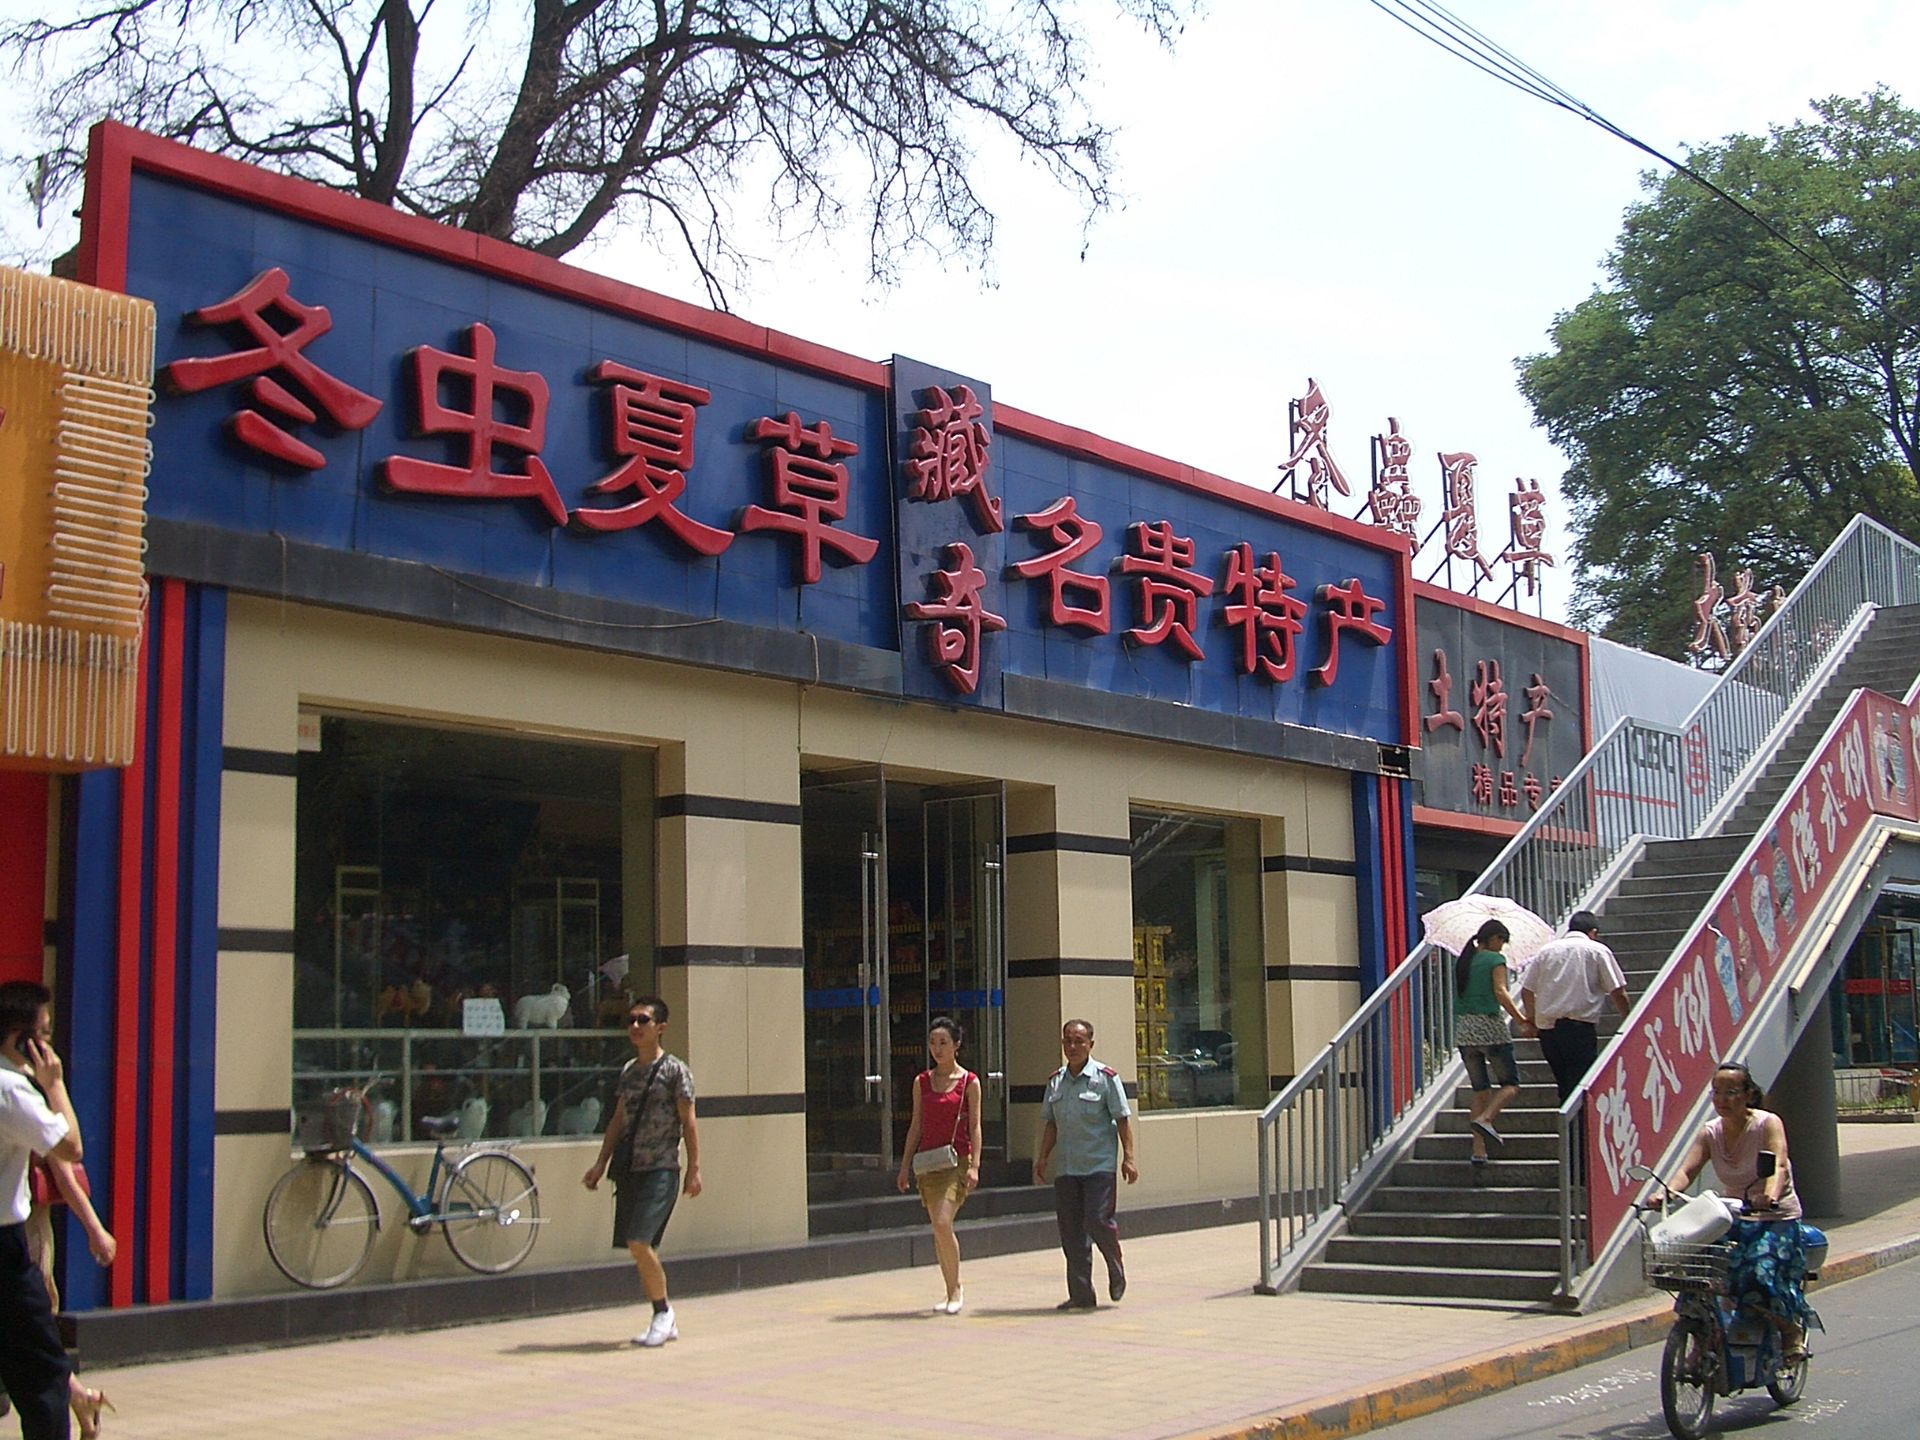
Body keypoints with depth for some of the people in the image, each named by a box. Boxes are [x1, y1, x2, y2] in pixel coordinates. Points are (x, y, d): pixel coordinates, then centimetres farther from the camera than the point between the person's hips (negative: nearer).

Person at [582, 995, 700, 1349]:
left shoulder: (675, 1070, -5)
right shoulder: (628, 1071, 14)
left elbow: (688, 1121, -6)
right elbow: (618, 1120, 18)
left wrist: (694, 1168, -9)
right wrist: (601, 1163, 12)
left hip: (660, 1170, -7)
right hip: (628, 1170, 7)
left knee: (639, 1243, -17)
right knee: (638, 1249, 6)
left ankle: (663, 1311, 0)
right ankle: (665, 1321, 18)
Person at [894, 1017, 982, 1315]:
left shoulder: (969, 1082, -2)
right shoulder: (922, 1082, 9)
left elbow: (975, 1127, -3)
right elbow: (916, 1126, 12)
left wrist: (974, 1166, -12)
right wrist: (905, 1166, 8)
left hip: (956, 1160, -4)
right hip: (928, 1160, 4)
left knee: (943, 1224, -16)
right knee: (937, 1228, 6)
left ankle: (956, 1288, 0)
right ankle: (951, 1292, 16)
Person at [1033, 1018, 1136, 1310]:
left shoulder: (1105, 1077, -3)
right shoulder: (1055, 1081, 11)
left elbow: (1123, 1119, -3)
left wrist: (1128, 1158, -9)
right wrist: (1042, 1157, 9)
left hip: (1099, 1165, -5)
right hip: (1066, 1168, 5)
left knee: (1097, 1220, -14)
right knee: (1071, 1230, 3)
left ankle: (1115, 1266, 16)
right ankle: (1081, 1294, 10)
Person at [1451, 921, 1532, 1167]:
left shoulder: (1462, 961, 13)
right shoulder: (1495, 959, -5)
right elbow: (1500, 992, -16)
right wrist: (1522, 1019, -17)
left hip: (1463, 1029, 6)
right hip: (1489, 1027, -6)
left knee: (1480, 1089, 12)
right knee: (1510, 1084, 5)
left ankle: (1478, 1149, 6)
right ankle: (1484, 1118, -20)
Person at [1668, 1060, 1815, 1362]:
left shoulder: (1768, 1124, -10)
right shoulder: (1710, 1133, 2)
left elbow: (1780, 1166, -27)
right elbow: (1688, 1170, -11)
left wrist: (1771, 1194, -49)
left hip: (1777, 1219, -4)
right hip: (1733, 1220, 5)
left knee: (1760, 1273, -28)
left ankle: (1793, 1329, 1)